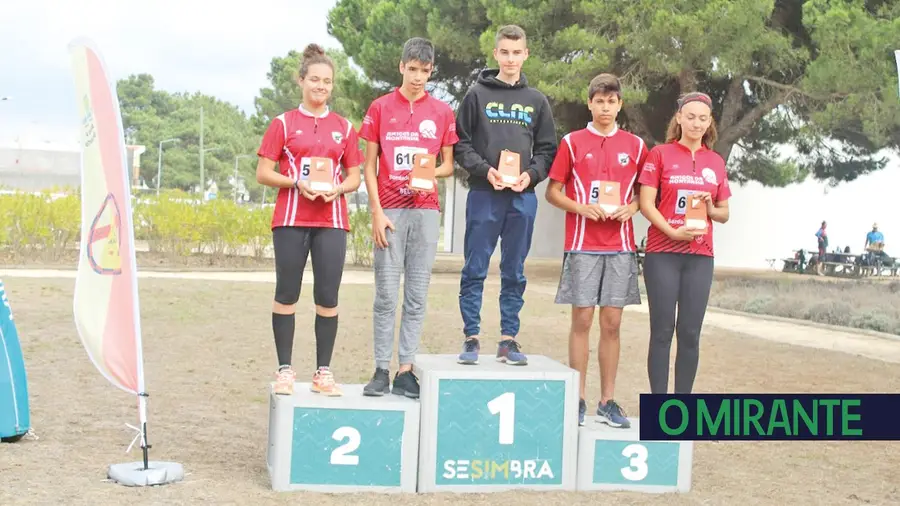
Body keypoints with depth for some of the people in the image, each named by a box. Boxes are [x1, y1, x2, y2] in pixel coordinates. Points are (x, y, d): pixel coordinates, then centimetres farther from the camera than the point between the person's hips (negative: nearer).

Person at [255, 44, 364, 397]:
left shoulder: (344, 127, 12)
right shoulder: (283, 123, 5)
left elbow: (354, 177, 13)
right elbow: (263, 173, 2)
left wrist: (337, 189, -9)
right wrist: (296, 183, -14)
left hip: (331, 221, 2)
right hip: (290, 219, -1)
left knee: (328, 297, 0)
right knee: (287, 294, 1)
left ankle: (323, 372, 8)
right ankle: (285, 370, 9)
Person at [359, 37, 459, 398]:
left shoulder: (442, 112, 9)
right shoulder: (380, 108, 6)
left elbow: (448, 165, 13)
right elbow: (369, 166, 5)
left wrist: (428, 174, -10)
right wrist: (377, 212, -4)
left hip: (425, 209, 2)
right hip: (389, 210, -1)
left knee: (417, 295, 2)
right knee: (386, 294, -2)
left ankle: (406, 369, 6)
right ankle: (381, 371, 3)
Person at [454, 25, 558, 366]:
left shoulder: (537, 101, 12)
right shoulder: (477, 95, 5)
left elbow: (547, 149, 11)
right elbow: (461, 144, 2)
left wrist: (531, 174, -7)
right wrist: (485, 170, -13)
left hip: (522, 197, 2)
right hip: (483, 195, -2)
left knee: (514, 273, 6)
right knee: (475, 271, 0)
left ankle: (509, 340, 13)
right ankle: (471, 338, 8)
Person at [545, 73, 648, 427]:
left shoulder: (635, 145, 9)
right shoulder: (572, 142, 4)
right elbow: (552, 192, 4)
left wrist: (630, 208, -6)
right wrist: (582, 208, -12)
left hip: (620, 246, 2)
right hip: (582, 244, -2)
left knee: (612, 323, 4)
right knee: (582, 319, 0)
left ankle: (608, 402, 11)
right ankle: (577, 400, 8)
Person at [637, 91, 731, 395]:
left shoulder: (716, 162, 13)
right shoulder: (660, 154, 2)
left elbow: (724, 214, 16)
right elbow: (646, 204, -4)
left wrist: (711, 209, -6)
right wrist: (672, 232, -18)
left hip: (700, 256, 3)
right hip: (663, 253, -3)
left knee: (690, 333, 3)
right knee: (662, 330, -1)